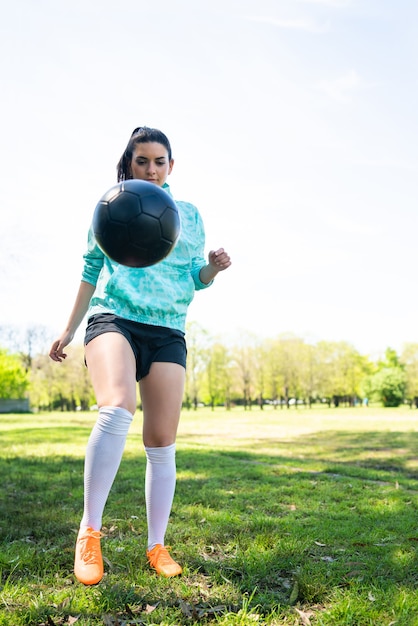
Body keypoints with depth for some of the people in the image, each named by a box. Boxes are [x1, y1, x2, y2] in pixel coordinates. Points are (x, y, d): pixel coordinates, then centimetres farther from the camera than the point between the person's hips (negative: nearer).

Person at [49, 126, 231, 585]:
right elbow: (91, 269, 14)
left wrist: (213, 267, -6)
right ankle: (89, 531, -17)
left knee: (162, 441, -1)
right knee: (117, 408, -30)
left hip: (168, 332, 3)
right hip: (113, 319, -2)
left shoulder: (189, 214, 17)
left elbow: (196, 278, 18)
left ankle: (157, 546, 13)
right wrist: (68, 330, 12)